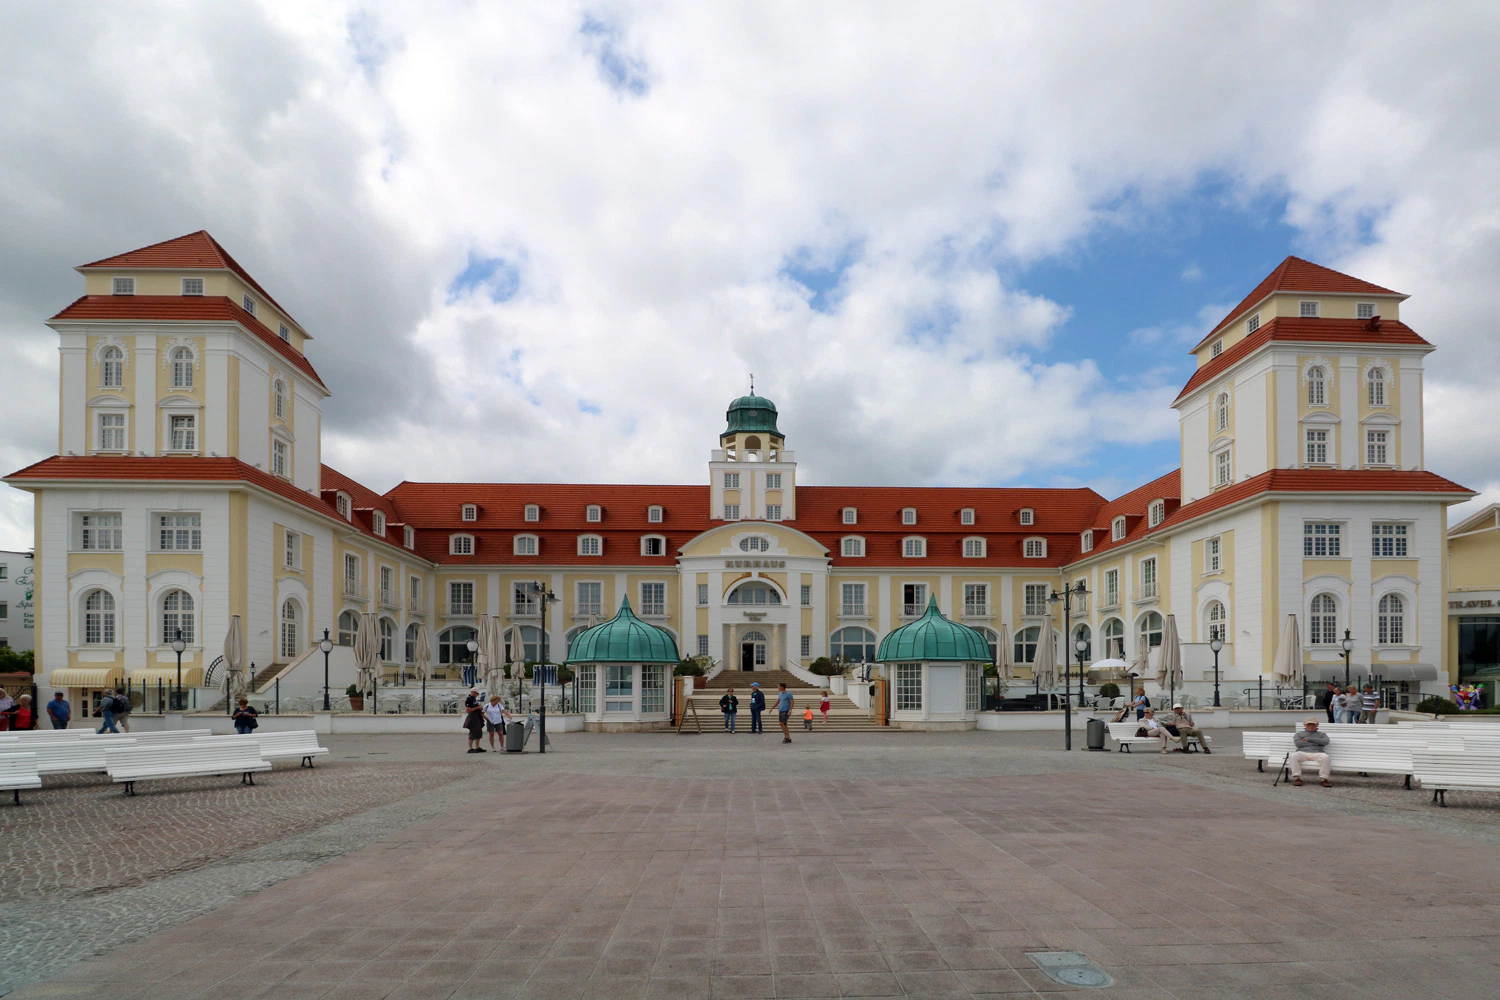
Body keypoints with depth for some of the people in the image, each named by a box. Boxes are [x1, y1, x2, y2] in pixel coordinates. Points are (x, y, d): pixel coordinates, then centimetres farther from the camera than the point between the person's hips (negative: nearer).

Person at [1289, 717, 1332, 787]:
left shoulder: (1322, 734, 26)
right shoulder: (1298, 734, 26)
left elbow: (1325, 742, 2)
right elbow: (1298, 743, 4)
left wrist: (1309, 739, 1)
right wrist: (1316, 742, 5)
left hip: (1317, 753, 0)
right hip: (1302, 752, 0)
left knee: (1325, 757, -37)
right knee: (1292, 755, -35)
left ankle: (1324, 779, -28)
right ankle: (1297, 778, -30)